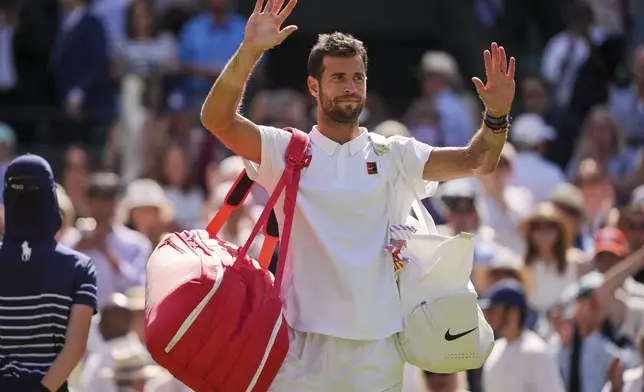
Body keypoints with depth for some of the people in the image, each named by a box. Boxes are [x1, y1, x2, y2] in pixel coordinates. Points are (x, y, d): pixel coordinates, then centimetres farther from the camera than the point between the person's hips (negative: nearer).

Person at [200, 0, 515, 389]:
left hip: (377, 344, 1)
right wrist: (250, 51, -22)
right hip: (304, 340, -1)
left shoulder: (393, 155, 9)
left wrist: (496, 116, -19)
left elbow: (476, 161, 1)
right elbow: (218, 119, -9)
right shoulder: (287, 151, 4)